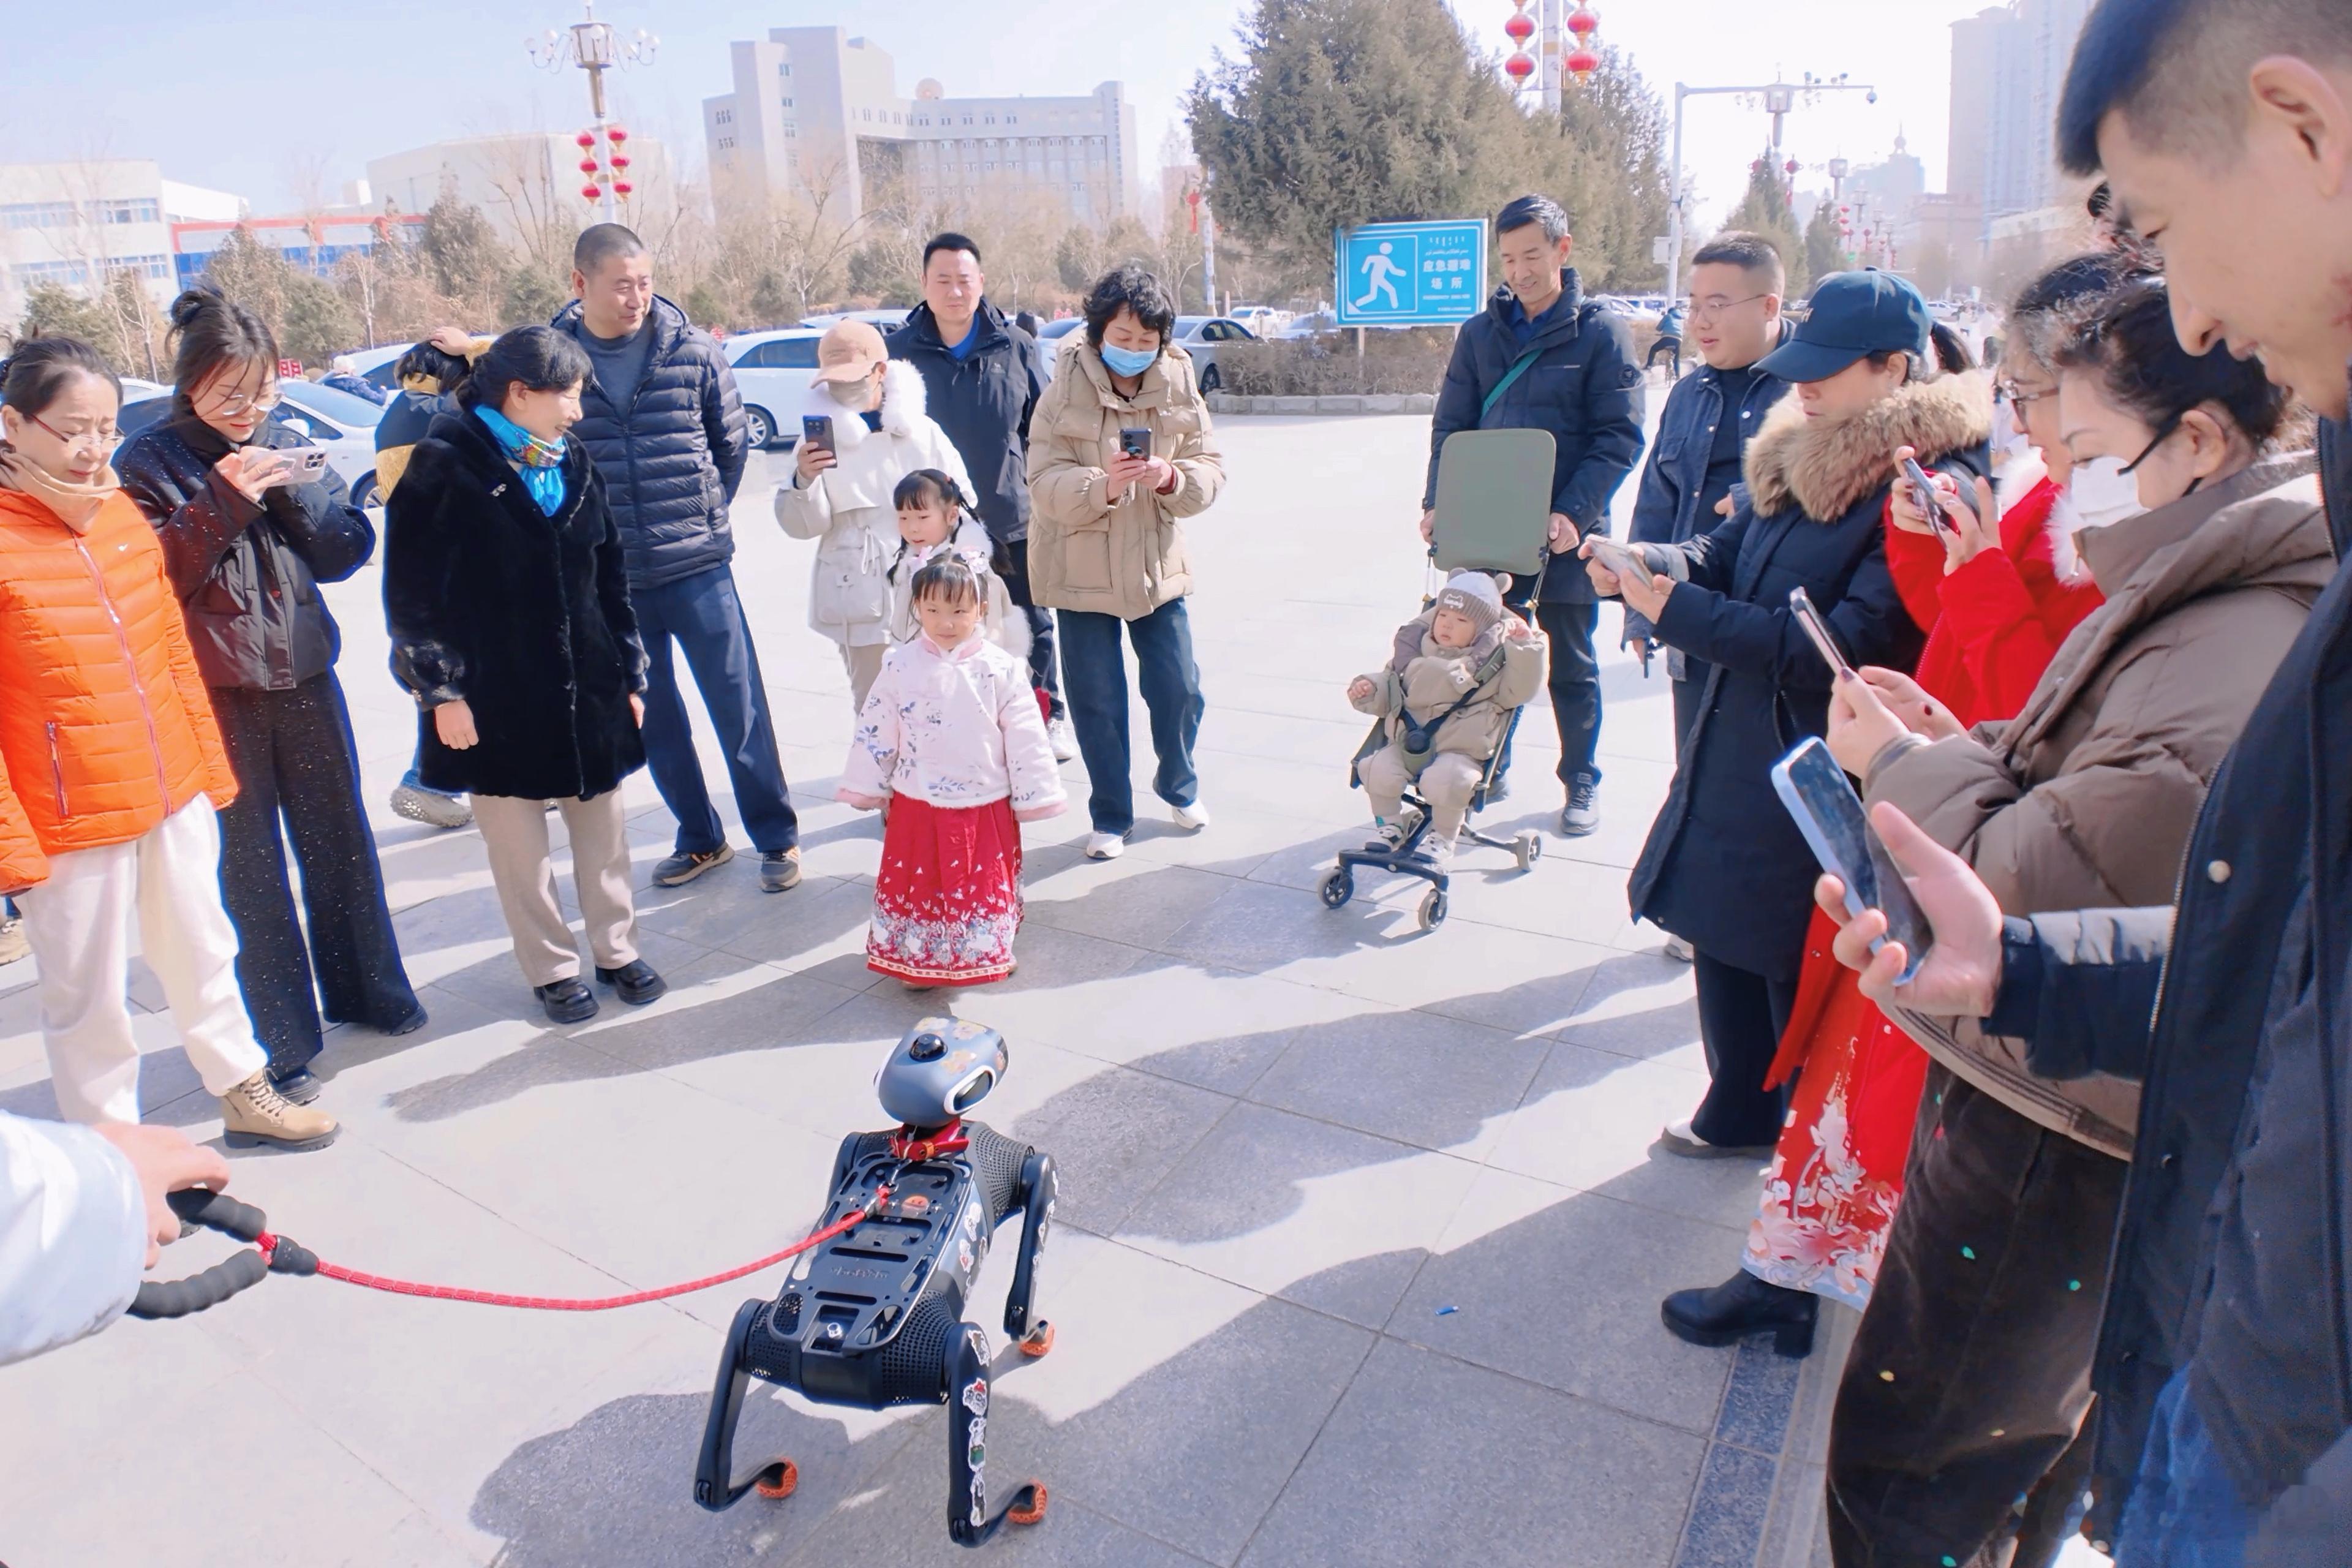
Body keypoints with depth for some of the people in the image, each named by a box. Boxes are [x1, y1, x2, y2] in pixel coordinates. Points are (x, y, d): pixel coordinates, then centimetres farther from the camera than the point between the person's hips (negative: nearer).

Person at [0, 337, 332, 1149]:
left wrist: (210, 765, 14)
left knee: (201, 951, 20)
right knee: (90, 995, 7)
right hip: (72, 819, -6)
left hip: (174, 791, 6)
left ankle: (243, 1092, 37)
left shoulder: (123, 512, 4)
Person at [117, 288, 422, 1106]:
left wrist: (295, 491, -11)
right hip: (216, 691, -4)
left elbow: (348, 552, 5)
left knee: (339, 839, 14)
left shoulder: (284, 444, 8)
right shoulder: (151, 461, -3)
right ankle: (281, 1042, 12)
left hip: (304, 672, 4)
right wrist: (222, 502, -18)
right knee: (249, 863, 2)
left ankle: (365, 987, 31)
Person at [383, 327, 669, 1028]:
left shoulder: (574, 465, 9)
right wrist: (441, 689, -12)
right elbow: (412, 590, -9)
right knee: (518, 840, 7)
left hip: (587, 688, 5)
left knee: (603, 824, 11)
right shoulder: (445, 467, -8)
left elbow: (611, 576, 13)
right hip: (496, 699, -5)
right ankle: (552, 967, 22)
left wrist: (630, 672, 11)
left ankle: (616, 948, 28)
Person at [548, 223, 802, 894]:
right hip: (607, 579, 2)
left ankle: (776, 838, 15)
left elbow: (733, 445, 7)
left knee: (740, 708, 1)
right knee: (653, 719, 12)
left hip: (698, 568, -2)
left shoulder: (692, 350, -3)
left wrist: (704, 518, 9)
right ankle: (700, 839, 28)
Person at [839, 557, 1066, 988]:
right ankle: (919, 960, 28)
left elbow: (1025, 738, -6)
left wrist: (1033, 798, -4)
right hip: (917, 808, 1)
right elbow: (876, 733, 1)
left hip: (986, 808, 0)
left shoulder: (1000, 670, -9)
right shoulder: (900, 666, -6)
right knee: (920, 887, 10)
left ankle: (989, 954, 34)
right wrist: (870, 791, 5)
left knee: (985, 886, 14)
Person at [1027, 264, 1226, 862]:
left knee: (1179, 689, 8)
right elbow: (1047, 486, -16)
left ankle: (1178, 784, 36)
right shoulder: (1064, 395, -12)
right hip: (1082, 572, -2)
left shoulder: (1180, 388, -3)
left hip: (1158, 566, 2)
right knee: (1097, 702, 5)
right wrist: (1103, 484, -35)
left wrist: (1172, 478, -24)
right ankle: (1110, 815, 24)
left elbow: (1211, 470, -2)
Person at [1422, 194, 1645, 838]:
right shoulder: (1480, 332, 7)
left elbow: (1619, 438, -8)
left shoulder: (1600, 333, -4)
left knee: (1570, 665, 9)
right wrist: (1437, 504, -5)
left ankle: (1581, 782, 25)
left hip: (1563, 535, -3)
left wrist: (1573, 513, -20)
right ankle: (1487, 767, 28)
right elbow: (1450, 426, 8)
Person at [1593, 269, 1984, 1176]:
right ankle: (1740, 1113, 42)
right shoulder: (1803, 451, 7)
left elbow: (1848, 645, -23)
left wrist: (1679, 610, -21)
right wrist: (1649, 564, -12)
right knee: (1722, 935, 19)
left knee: (1801, 970, 6)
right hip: (1736, 753, 8)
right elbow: (1725, 555, 11)